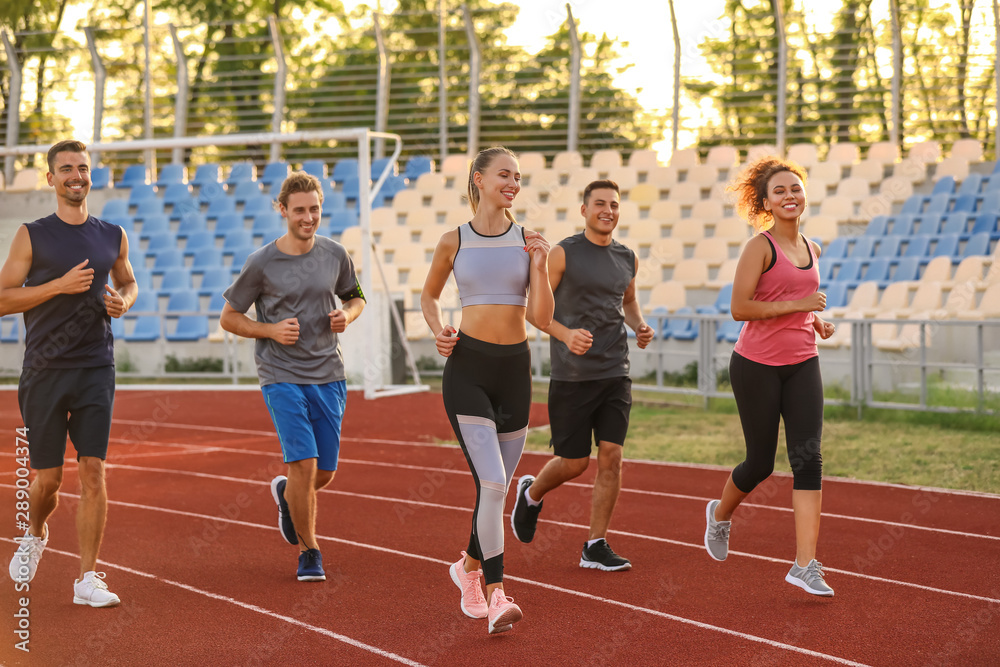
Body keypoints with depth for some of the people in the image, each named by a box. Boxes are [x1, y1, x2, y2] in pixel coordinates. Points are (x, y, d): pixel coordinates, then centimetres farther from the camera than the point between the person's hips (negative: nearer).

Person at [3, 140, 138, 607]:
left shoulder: (113, 236, 9)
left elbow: (128, 282, 26)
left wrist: (124, 301, 2)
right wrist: (60, 285, -15)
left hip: (96, 370, 2)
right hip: (44, 370, -2)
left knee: (93, 471, -8)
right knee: (48, 478, 3)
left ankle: (87, 578, -3)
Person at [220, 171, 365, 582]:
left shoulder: (335, 255, 4)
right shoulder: (262, 263, -6)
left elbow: (355, 297, 21)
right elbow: (228, 318, 2)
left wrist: (347, 315, -2)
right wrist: (271, 330, -14)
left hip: (329, 376, 4)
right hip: (282, 376, -4)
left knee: (324, 473, 7)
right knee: (305, 464, -14)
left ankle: (285, 493, 43)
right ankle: (309, 553, 3)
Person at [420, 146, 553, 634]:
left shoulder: (528, 242, 5)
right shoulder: (454, 242, 2)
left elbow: (542, 319, 0)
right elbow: (429, 295, 18)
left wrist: (539, 266, -10)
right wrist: (438, 331, 0)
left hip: (515, 369, 3)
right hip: (468, 368, -3)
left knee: (497, 487, 12)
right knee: (491, 483, -17)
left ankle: (469, 567, 38)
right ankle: (497, 596, -14)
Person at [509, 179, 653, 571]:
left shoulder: (627, 259, 10)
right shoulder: (563, 254, -6)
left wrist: (640, 326, 6)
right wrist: (565, 334, -23)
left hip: (615, 373, 4)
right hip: (572, 375, -4)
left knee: (611, 456, -5)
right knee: (575, 462, 1)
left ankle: (595, 546, 3)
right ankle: (531, 493, 34)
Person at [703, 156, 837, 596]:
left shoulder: (810, 249, 12)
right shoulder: (760, 247, -10)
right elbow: (740, 308, -17)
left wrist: (816, 321, 9)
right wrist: (797, 304, -18)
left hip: (801, 365, 5)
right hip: (757, 366, -5)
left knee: (808, 457, -9)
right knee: (761, 462, 6)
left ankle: (805, 565, -11)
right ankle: (721, 514, 39)